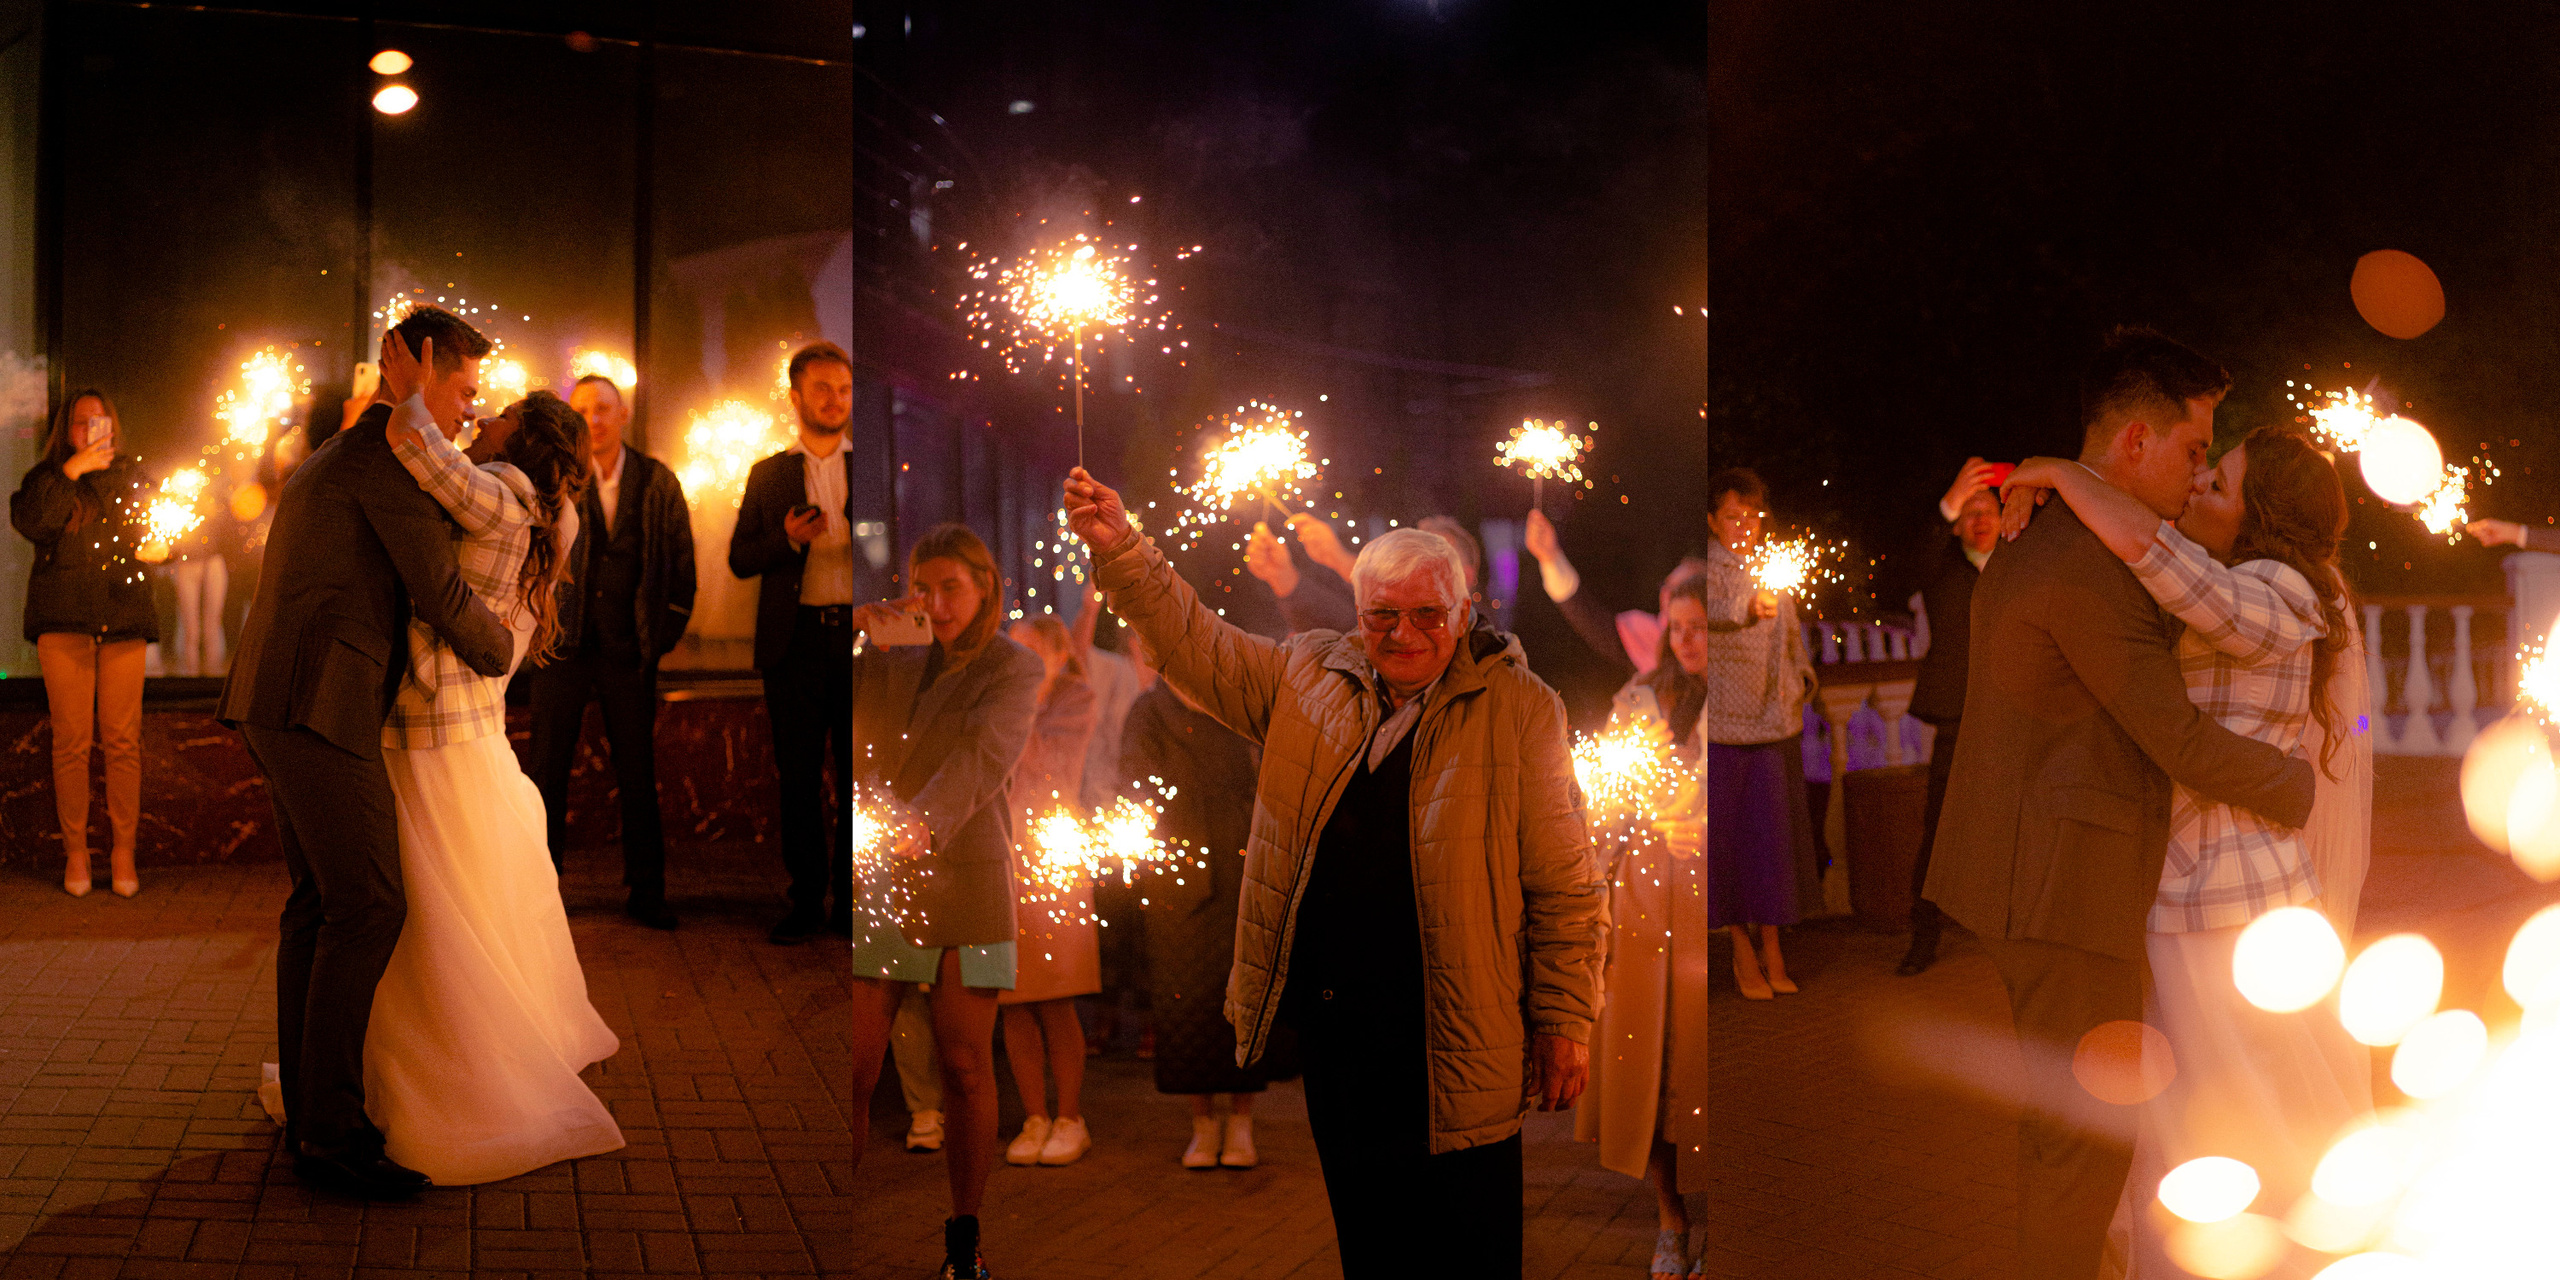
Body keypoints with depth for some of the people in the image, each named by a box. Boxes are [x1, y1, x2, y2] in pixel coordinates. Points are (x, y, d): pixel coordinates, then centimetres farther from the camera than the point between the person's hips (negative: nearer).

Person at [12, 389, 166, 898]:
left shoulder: (134, 476, 15)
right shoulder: (48, 477, 9)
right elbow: (29, 522, -10)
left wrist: (158, 547, -2)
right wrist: (72, 470, -13)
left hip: (124, 616, 1)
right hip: (64, 619, -1)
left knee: (123, 739, -3)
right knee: (71, 740, -3)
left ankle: (123, 851, 3)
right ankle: (75, 852, 6)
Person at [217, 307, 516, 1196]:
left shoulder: (334, 457, 24)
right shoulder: (389, 454, -9)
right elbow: (441, 596, -11)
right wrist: (502, 651, 8)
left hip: (280, 705, 11)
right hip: (319, 703, -11)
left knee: (319, 903, 11)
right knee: (368, 907, -11)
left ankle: (311, 1112, 14)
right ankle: (330, 1128, -9)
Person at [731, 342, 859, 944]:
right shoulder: (769, 475, 11)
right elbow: (740, 559, 7)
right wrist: (788, 539, -11)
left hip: (858, 634, 0)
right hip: (797, 640, 1)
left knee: (859, 776, 1)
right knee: (799, 778, 4)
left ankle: (850, 902, 9)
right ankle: (807, 903, 11)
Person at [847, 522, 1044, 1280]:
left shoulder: (1014, 669, 2)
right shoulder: (890, 663, 15)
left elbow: (985, 753, -15)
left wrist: (928, 819, -33)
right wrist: (853, 630, -5)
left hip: (968, 883, -3)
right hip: (878, 879, 3)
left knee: (966, 1067, 0)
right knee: (854, 1066, -4)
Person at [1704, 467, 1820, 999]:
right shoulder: (1709, 569, -7)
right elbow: (1712, 612, -29)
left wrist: (1801, 678, 7)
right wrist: (1748, 609, -47)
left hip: (1775, 721, 5)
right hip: (1723, 723, -5)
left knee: (1775, 831, 6)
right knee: (1727, 831, 0)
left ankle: (1772, 947, 17)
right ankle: (1742, 950, 13)